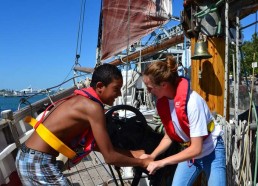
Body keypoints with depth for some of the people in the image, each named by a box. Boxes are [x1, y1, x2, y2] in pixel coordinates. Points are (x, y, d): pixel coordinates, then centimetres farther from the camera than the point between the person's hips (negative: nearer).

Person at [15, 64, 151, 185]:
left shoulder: (81, 100, 9)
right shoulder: (93, 107, -18)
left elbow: (94, 144, 14)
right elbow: (109, 157, -16)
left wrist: (131, 154, 13)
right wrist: (141, 162, -1)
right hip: (39, 163, -9)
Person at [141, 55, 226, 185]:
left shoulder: (192, 101, -31)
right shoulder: (163, 102, -11)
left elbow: (196, 149, -27)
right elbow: (169, 136, 2)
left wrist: (161, 163, -26)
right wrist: (152, 156, -10)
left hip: (211, 152, -5)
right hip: (189, 151, 5)